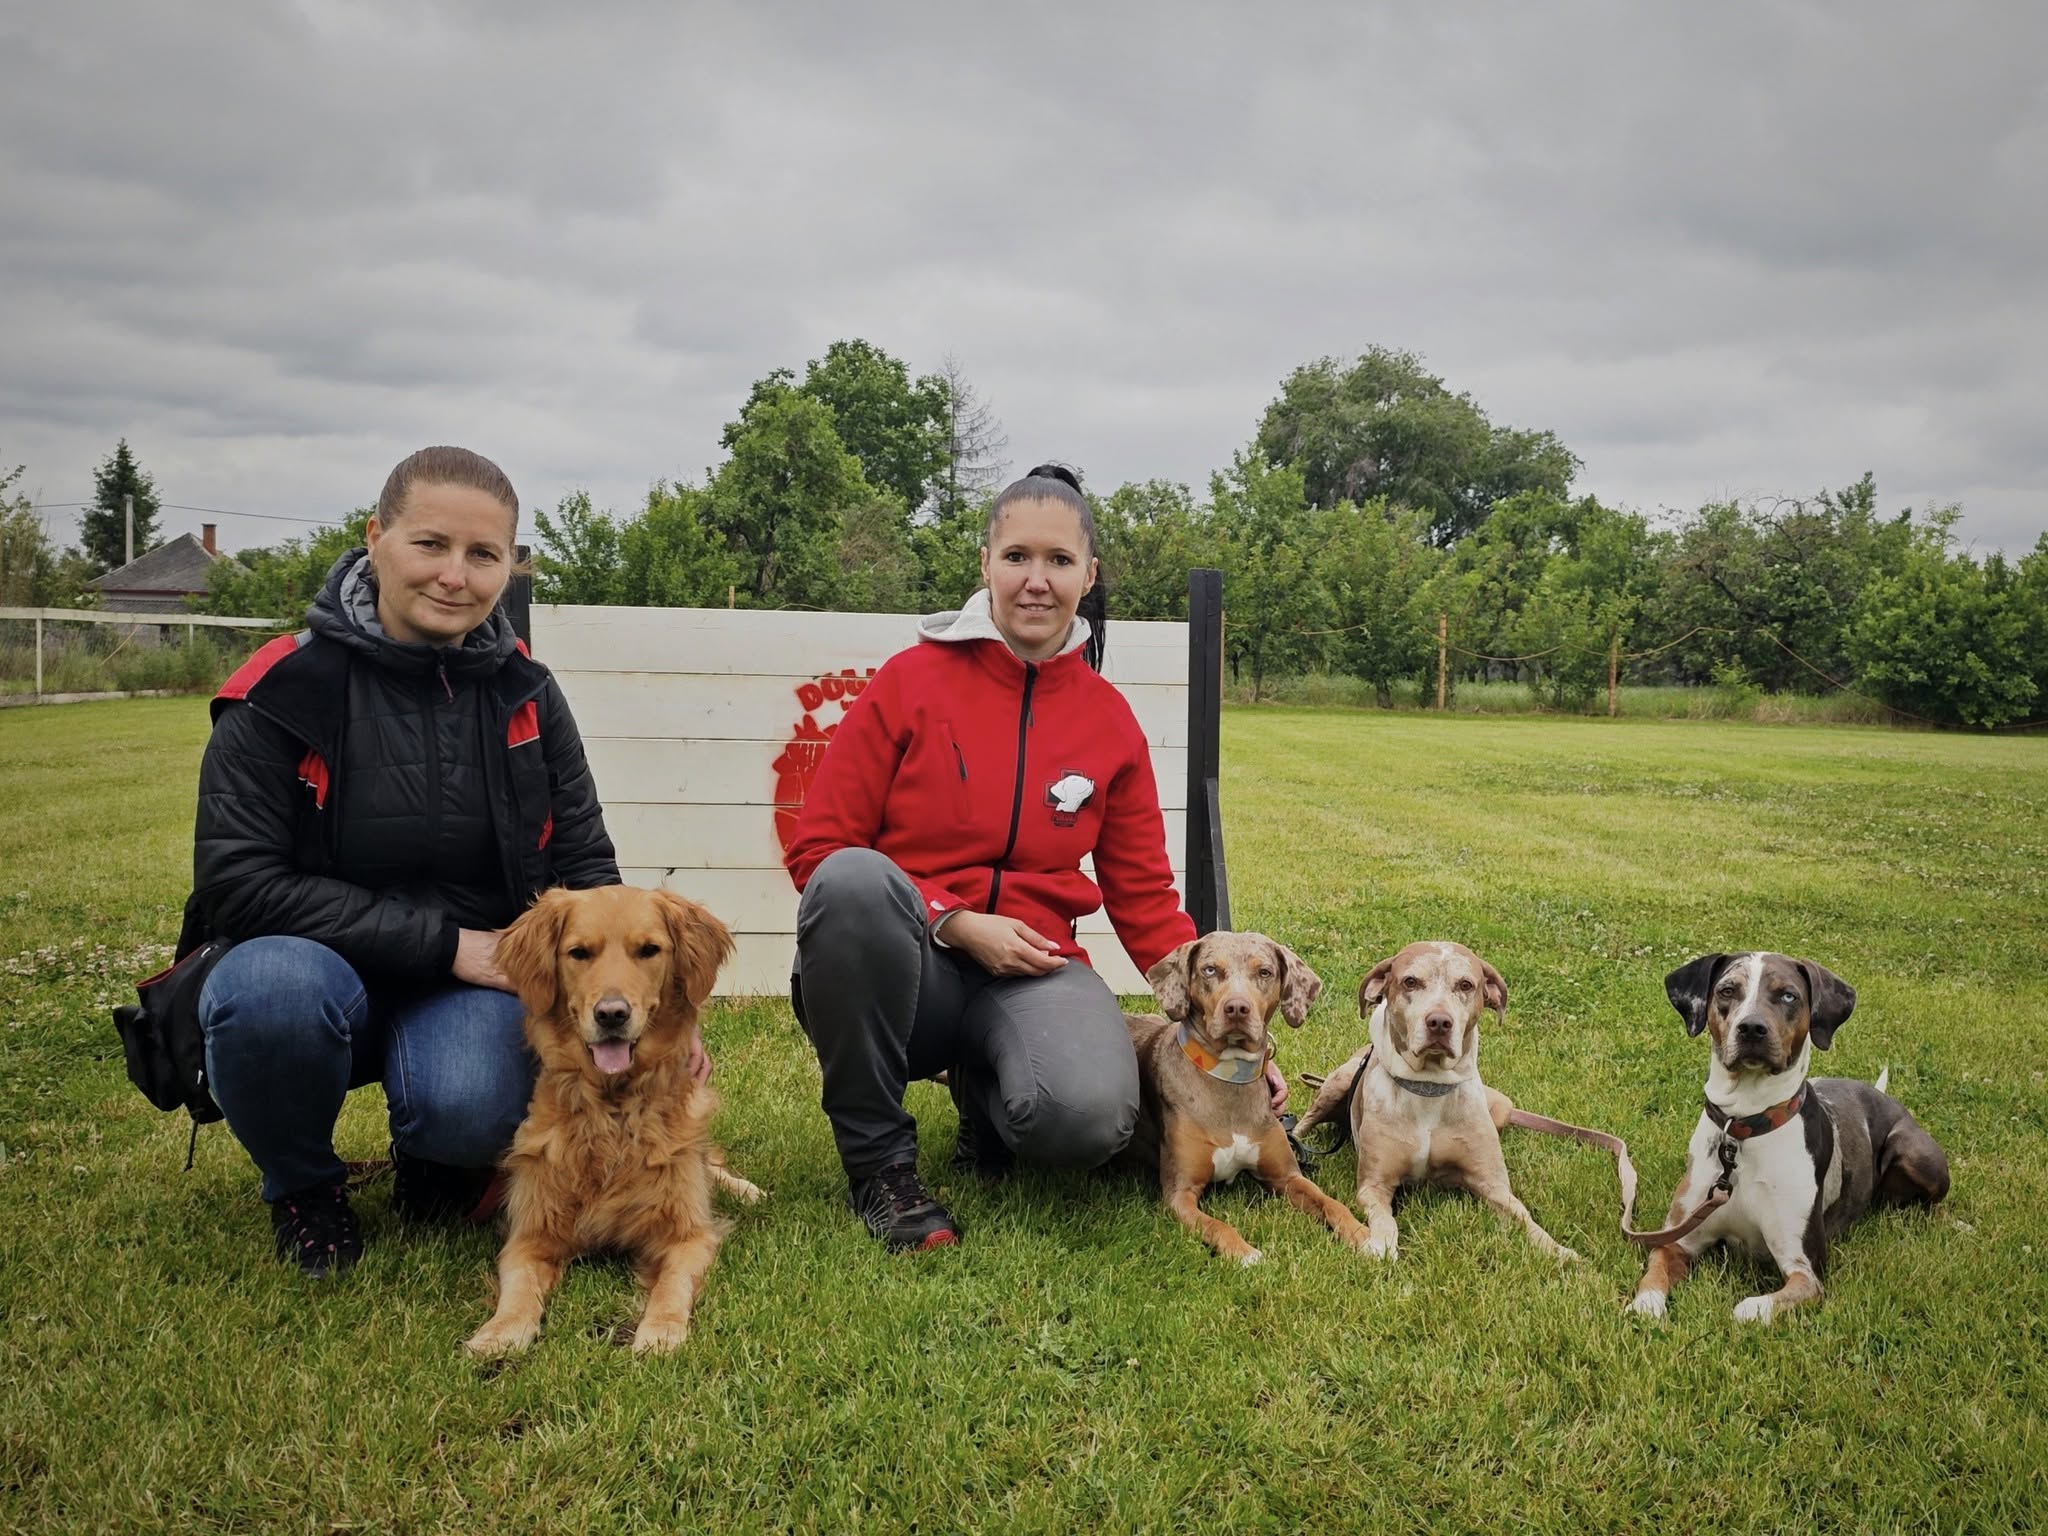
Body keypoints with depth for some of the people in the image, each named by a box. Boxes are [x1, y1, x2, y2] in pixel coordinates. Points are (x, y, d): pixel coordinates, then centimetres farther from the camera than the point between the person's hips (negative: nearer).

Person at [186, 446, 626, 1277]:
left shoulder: (526, 697, -1)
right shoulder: (286, 689, -12)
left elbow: (586, 867, 4)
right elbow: (236, 885, -17)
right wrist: (440, 942, -21)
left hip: (472, 981, 1)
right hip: (314, 967, -1)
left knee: (472, 1112, -31)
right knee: (271, 986, -36)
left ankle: (431, 1158, 10)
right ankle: (301, 1186, -3)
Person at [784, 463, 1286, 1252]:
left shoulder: (1110, 720, 5)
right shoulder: (910, 680, -3)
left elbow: (1145, 897, 9)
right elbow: (818, 848, -4)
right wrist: (958, 923, -15)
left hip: (1030, 969, 1)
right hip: (905, 968, -1)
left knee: (1088, 1116, -32)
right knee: (853, 879, -36)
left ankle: (983, 1089, 8)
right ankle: (878, 1156, -16)